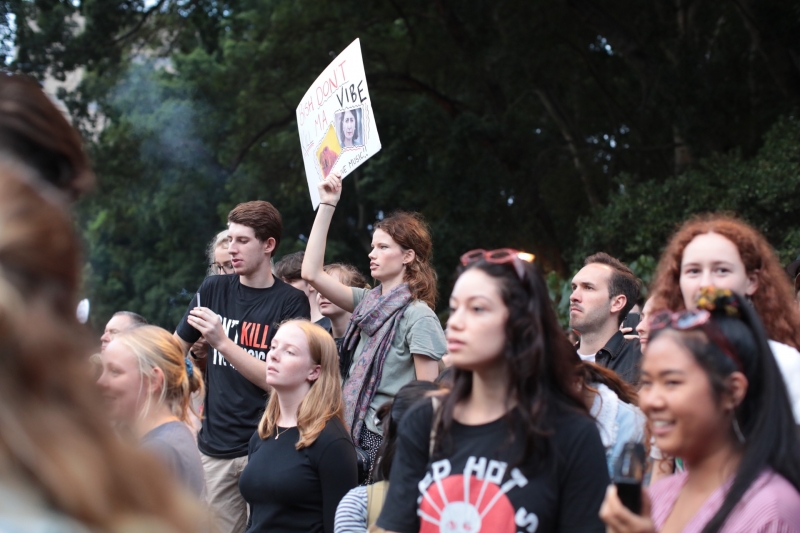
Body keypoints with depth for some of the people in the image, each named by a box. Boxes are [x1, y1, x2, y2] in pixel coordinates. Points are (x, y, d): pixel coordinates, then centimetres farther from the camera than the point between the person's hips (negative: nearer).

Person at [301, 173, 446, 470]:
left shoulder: (418, 316, -12)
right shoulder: (367, 302, 8)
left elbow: (427, 396, -13)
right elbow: (312, 273, 2)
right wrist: (327, 204, 2)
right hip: (357, 435, 7)